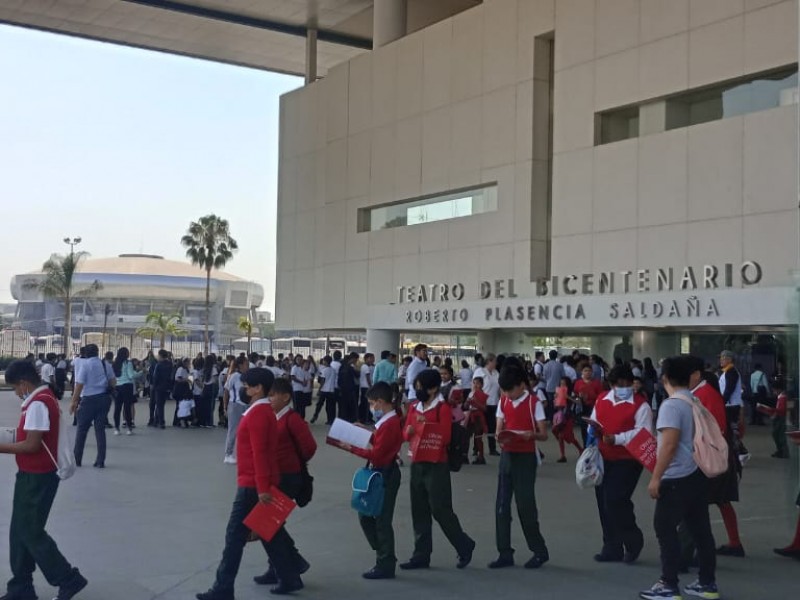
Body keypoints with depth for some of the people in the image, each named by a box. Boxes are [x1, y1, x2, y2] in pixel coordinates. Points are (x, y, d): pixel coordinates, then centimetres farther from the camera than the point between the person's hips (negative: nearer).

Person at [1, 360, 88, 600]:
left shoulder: (38, 404, -20)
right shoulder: (43, 398, 13)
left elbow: (31, 445, -23)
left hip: (37, 477, -10)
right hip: (33, 475, 10)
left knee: (31, 532, -2)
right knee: (20, 531, 12)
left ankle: (69, 579, 6)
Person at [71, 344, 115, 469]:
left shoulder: (85, 365, -9)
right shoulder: (106, 365, 5)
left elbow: (79, 385, -13)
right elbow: (113, 382, 11)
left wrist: (74, 402, -8)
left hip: (89, 399, -4)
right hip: (104, 398, 4)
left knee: (82, 429, 9)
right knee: (100, 429, 8)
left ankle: (76, 459, 15)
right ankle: (100, 461, 6)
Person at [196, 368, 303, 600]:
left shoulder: (257, 413, -18)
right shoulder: (264, 411, 13)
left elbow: (259, 453, -22)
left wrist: (262, 488, -23)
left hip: (253, 485, -10)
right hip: (259, 483, 10)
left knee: (235, 536, -2)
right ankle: (290, 579, 21)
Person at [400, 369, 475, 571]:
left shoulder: (443, 408, -11)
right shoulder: (414, 407, 9)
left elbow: (445, 437, -16)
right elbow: (406, 434, 12)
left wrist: (424, 425, -21)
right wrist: (409, 431, -10)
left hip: (436, 466, -7)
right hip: (416, 464, 7)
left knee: (441, 510, -4)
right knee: (419, 512, 10)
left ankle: (465, 547, 14)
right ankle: (421, 555, 17)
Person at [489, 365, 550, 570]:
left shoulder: (534, 403, -8)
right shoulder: (503, 403, 7)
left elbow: (544, 435, -7)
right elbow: (499, 431, 7)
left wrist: (532, 434, -28)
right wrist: (500, 437, -16)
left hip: (525, 458, -5)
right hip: (506, 456, 5)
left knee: (525, 505, -3)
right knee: (502, 505, 4)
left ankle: (540, 551, 13)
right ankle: (505, 553, 11)